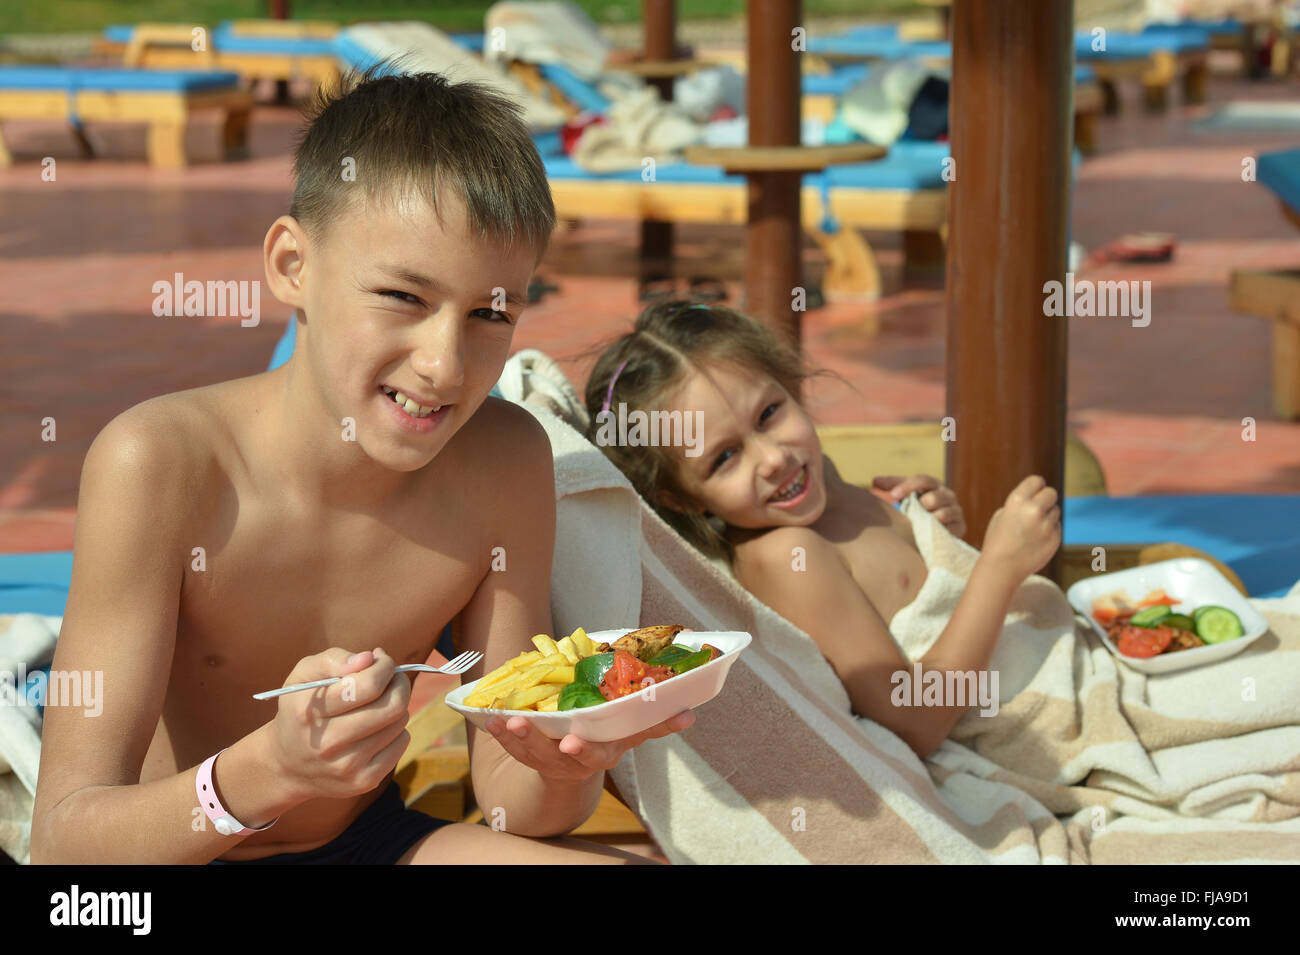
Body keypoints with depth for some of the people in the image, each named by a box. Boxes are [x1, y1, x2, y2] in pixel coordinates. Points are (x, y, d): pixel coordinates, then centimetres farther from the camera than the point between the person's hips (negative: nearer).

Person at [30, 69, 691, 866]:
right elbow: (62, 842, -24)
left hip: (373, 837, 4)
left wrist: (566, 765, -28)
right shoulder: (160, 465, -22)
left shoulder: (503, 463, -8)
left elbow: (508, 796, -4)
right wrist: (269, 770, -42)